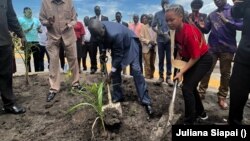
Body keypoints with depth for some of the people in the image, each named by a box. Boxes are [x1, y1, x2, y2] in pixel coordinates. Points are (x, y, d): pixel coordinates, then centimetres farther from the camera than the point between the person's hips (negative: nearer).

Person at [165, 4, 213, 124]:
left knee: (187, 88, -13)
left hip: (203, 60, -9)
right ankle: (201, 113, 39)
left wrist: (181, 72, -24)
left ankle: (189, 122, 3)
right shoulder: (177, 30, -7)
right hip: (190, 59, 9)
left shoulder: (190, 32, -32)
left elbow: (196, 56, -27)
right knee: (190, 86, 17)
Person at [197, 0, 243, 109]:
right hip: (212, 48, 3)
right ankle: (201, 92, 14)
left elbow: (241, 25, -10)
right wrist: (201, 26, -9)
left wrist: (227, 21, -23)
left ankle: (222, 97, 13)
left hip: (227, 48, -3)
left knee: (225, 73, 5)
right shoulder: (212, 14, 13)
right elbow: (206, 30, 11)